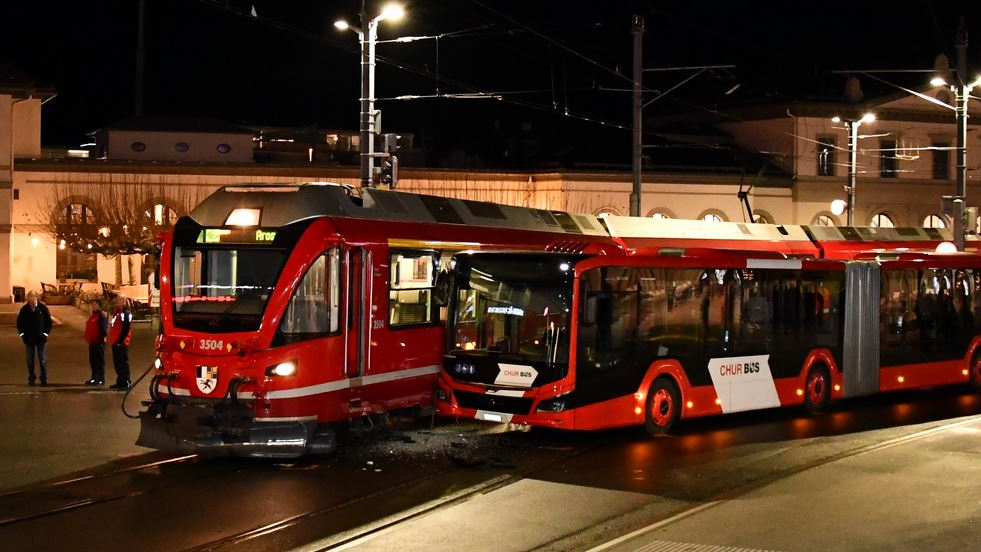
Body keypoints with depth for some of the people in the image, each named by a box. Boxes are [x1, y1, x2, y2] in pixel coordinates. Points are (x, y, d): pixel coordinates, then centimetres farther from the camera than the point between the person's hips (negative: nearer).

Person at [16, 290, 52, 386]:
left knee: (43, 360, 1)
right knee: (30, 360, 7)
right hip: (29, 338, 2)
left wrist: (45, 333, -3)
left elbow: (48, 321, 3)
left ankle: (44, 378, 8)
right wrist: (22, 333, 2)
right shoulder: (24, 309, -1)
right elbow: (19, 322, 11)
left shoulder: (43, 308, -4)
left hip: (40, 338, -2)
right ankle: (31, 378, 15)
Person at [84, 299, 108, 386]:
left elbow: (104, 330, -17)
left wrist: (101, 339, -20)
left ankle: (101, 379, -2)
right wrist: (88, 339, 20)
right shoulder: (93, 315, 18)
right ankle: (94, 378, 23)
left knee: (100, 361, -5)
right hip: (92, 342, 10)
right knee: (92, 361, 14)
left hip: (99, 342, -10)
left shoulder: (101, 316, -12)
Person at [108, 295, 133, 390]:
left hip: (121, 343, -10)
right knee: (117, 363, 13)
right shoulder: (116, 312, 17)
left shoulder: (126, 313, -12)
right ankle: (120, 382, 21)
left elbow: (126, 328, -19)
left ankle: (126, 383, -6)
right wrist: (112, 339, 17)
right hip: (115, 342, 10)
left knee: (123, 363, -8)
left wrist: (120, 340, -21)